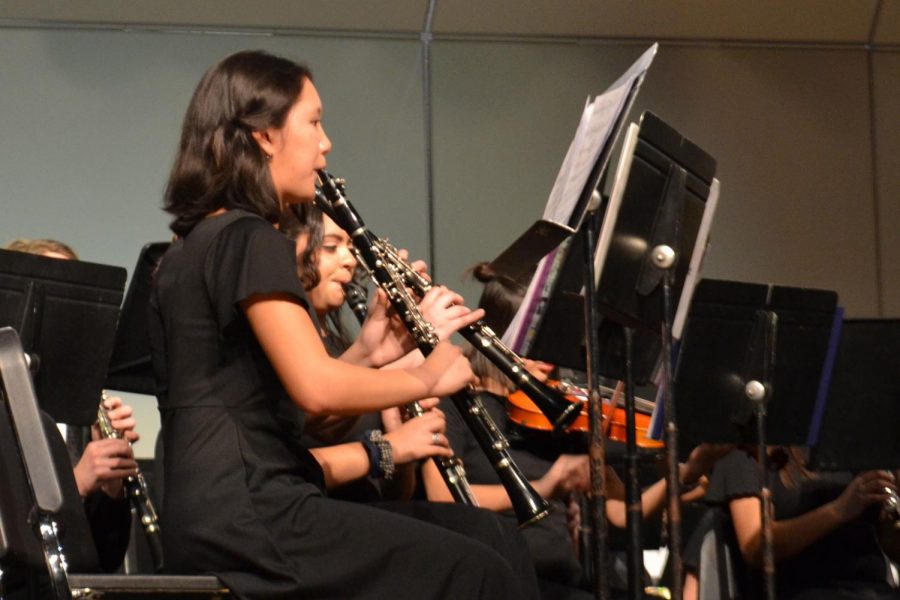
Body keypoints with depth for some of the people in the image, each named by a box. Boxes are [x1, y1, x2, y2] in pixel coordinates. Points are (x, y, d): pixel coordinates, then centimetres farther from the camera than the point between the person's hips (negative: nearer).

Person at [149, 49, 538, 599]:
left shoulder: (195, 248, 19)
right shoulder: (249, 241, -10)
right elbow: (316, 389, -20)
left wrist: (365, 354, 11)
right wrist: (427, 377, -5)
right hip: (251, 515, -9)